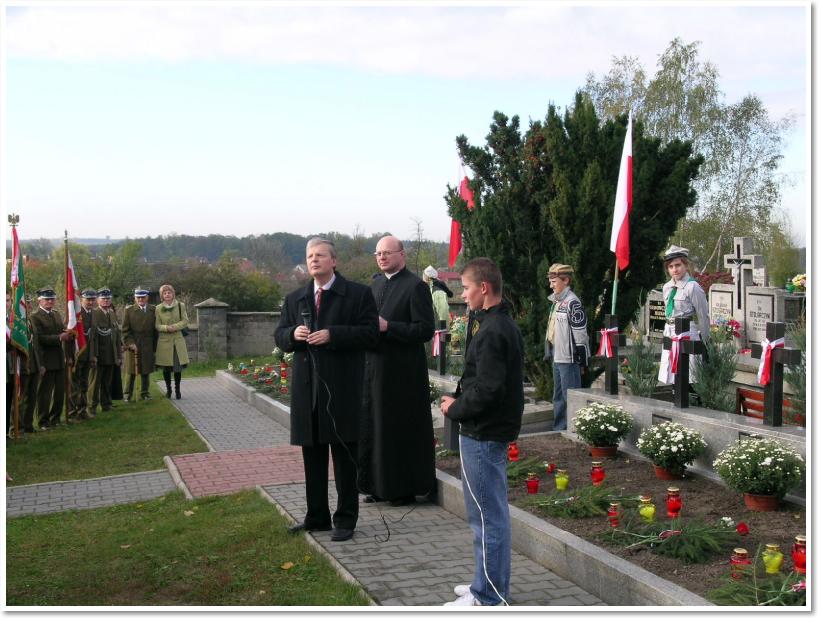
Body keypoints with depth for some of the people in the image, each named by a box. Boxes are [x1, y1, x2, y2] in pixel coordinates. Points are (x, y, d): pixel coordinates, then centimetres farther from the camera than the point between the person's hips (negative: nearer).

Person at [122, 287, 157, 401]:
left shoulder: (153, 310, 8)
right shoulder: (128, 310, 3)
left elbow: (156, 329, 8)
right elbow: (125, 330, 0)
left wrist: (154, 345, 2)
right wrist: (130, 343, -11)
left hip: (148, 346, 2)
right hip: (133, 345, -2)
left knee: (146, 371, 7)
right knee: (131, 371, 2)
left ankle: (144, 393, 17)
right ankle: (128, 394, 11)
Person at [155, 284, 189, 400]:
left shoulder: (181, 305, 4)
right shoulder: (158, 308, 3)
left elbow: (185, 321, 0)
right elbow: (157, 326, 1)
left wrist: (175, 327, -16)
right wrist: (166, 328, -18)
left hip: (178, 340, 0)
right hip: (164, 341, 0)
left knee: (178, 367, -2)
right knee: (166, 367, 4)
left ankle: (177, 390, 11)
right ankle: (168, 389, 19)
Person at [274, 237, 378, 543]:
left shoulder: (358, 294, -2)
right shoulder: (294, 299, 13)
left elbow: (370, 333, -9)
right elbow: (279, 336, 13)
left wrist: (332, 335, -19)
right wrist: (293, 334, -9)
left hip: (342, 387, -5)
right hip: (307, 388, 5)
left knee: (344, 456, 3)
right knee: (312, 455, 13)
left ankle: (345, 519, 12)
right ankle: (317, 516, 24)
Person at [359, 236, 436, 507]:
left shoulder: (415, 286, -10)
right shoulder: (376, 284, 14)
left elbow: (426, 330, -15)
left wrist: (386, 327, -20)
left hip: (403, 373, -7)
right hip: (375, 369, 7)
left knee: (404, 430, 1)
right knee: (375, 428, 12)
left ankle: (406, 489, 13)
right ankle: (381, 486, 23)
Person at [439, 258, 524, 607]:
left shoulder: (491, 332, -20)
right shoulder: (503, 324, 12)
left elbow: (486, 390, -24)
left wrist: (455, 408, -9)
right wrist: (458, 400, 7)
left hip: (483, 437, -10)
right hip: (493, 432, 10)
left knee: (487, 516, -2)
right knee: (491, 514, 18)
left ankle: (489, 598, 7)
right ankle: (489, 586, 30)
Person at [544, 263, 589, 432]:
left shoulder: (572, 302, -14)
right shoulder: (556, 302, 16)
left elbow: (580, 332, -16)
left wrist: (581, 359, -17)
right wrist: (549, 353, 22)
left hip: (569, 359, -10)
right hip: (557, 358, 10)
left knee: (570, 397, -6)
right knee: (558, 397, 17)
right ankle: (559, 429, 26)